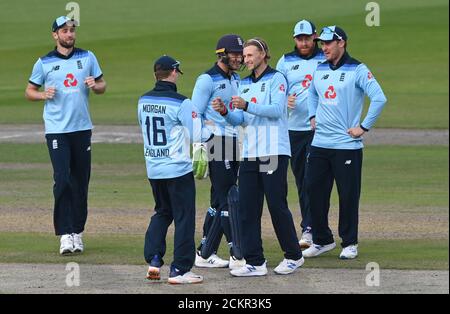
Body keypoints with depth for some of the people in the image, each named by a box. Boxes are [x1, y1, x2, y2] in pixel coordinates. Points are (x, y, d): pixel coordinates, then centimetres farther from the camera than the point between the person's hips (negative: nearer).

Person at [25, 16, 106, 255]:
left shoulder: (87, 58, 9)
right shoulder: (44, 63, 3)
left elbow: (102, 86, 14)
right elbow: (29, 91, 9)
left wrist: (94, 85, -9)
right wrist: (44, 94, -12)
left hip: (82, 128, 3)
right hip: (56, 130, -3)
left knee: (81, 181, 5)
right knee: (62, 179, -12)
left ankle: (77, 232, 15)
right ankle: (65, 234, -12)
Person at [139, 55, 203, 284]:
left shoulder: (143, 101, 3)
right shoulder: (181, 103, -15)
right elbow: (196, 136, -15)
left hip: (153, 169, 6)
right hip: (178, 169, -6)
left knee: (162, 212, 22)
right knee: (184, 218, 3)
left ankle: (153, 259, 9)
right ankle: (180, 270, 3)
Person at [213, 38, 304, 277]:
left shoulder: (276, 79, 0)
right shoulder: (244, 84, 20)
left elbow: (276, 109, -15)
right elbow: (240, 120, 15)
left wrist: (247, 106, -24)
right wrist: (225, 112, -5)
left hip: (273, 153, -7)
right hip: (249, 154, 7)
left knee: (277, 206, -5)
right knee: (247, 209, 0)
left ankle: (293, 256, 9)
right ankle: (255, 263, 2)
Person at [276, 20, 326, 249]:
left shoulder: (326, 60, 2)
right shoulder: (286, 62, 11)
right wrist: (284, 101, -12)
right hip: (294, 129, 4)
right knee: (300, 179, 9)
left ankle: (309, 229, -14)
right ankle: (309, 226, 18)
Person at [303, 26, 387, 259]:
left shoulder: (357, 70, -8)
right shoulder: (320, 70, 12)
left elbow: (379, 98, -17)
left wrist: (364, 127, -16)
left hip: (347, 145, -6)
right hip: (319, 143, 6)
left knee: (348, 195, 0)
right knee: (314, 191, 5)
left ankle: (350, 243, 11)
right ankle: (322, 240, 17)